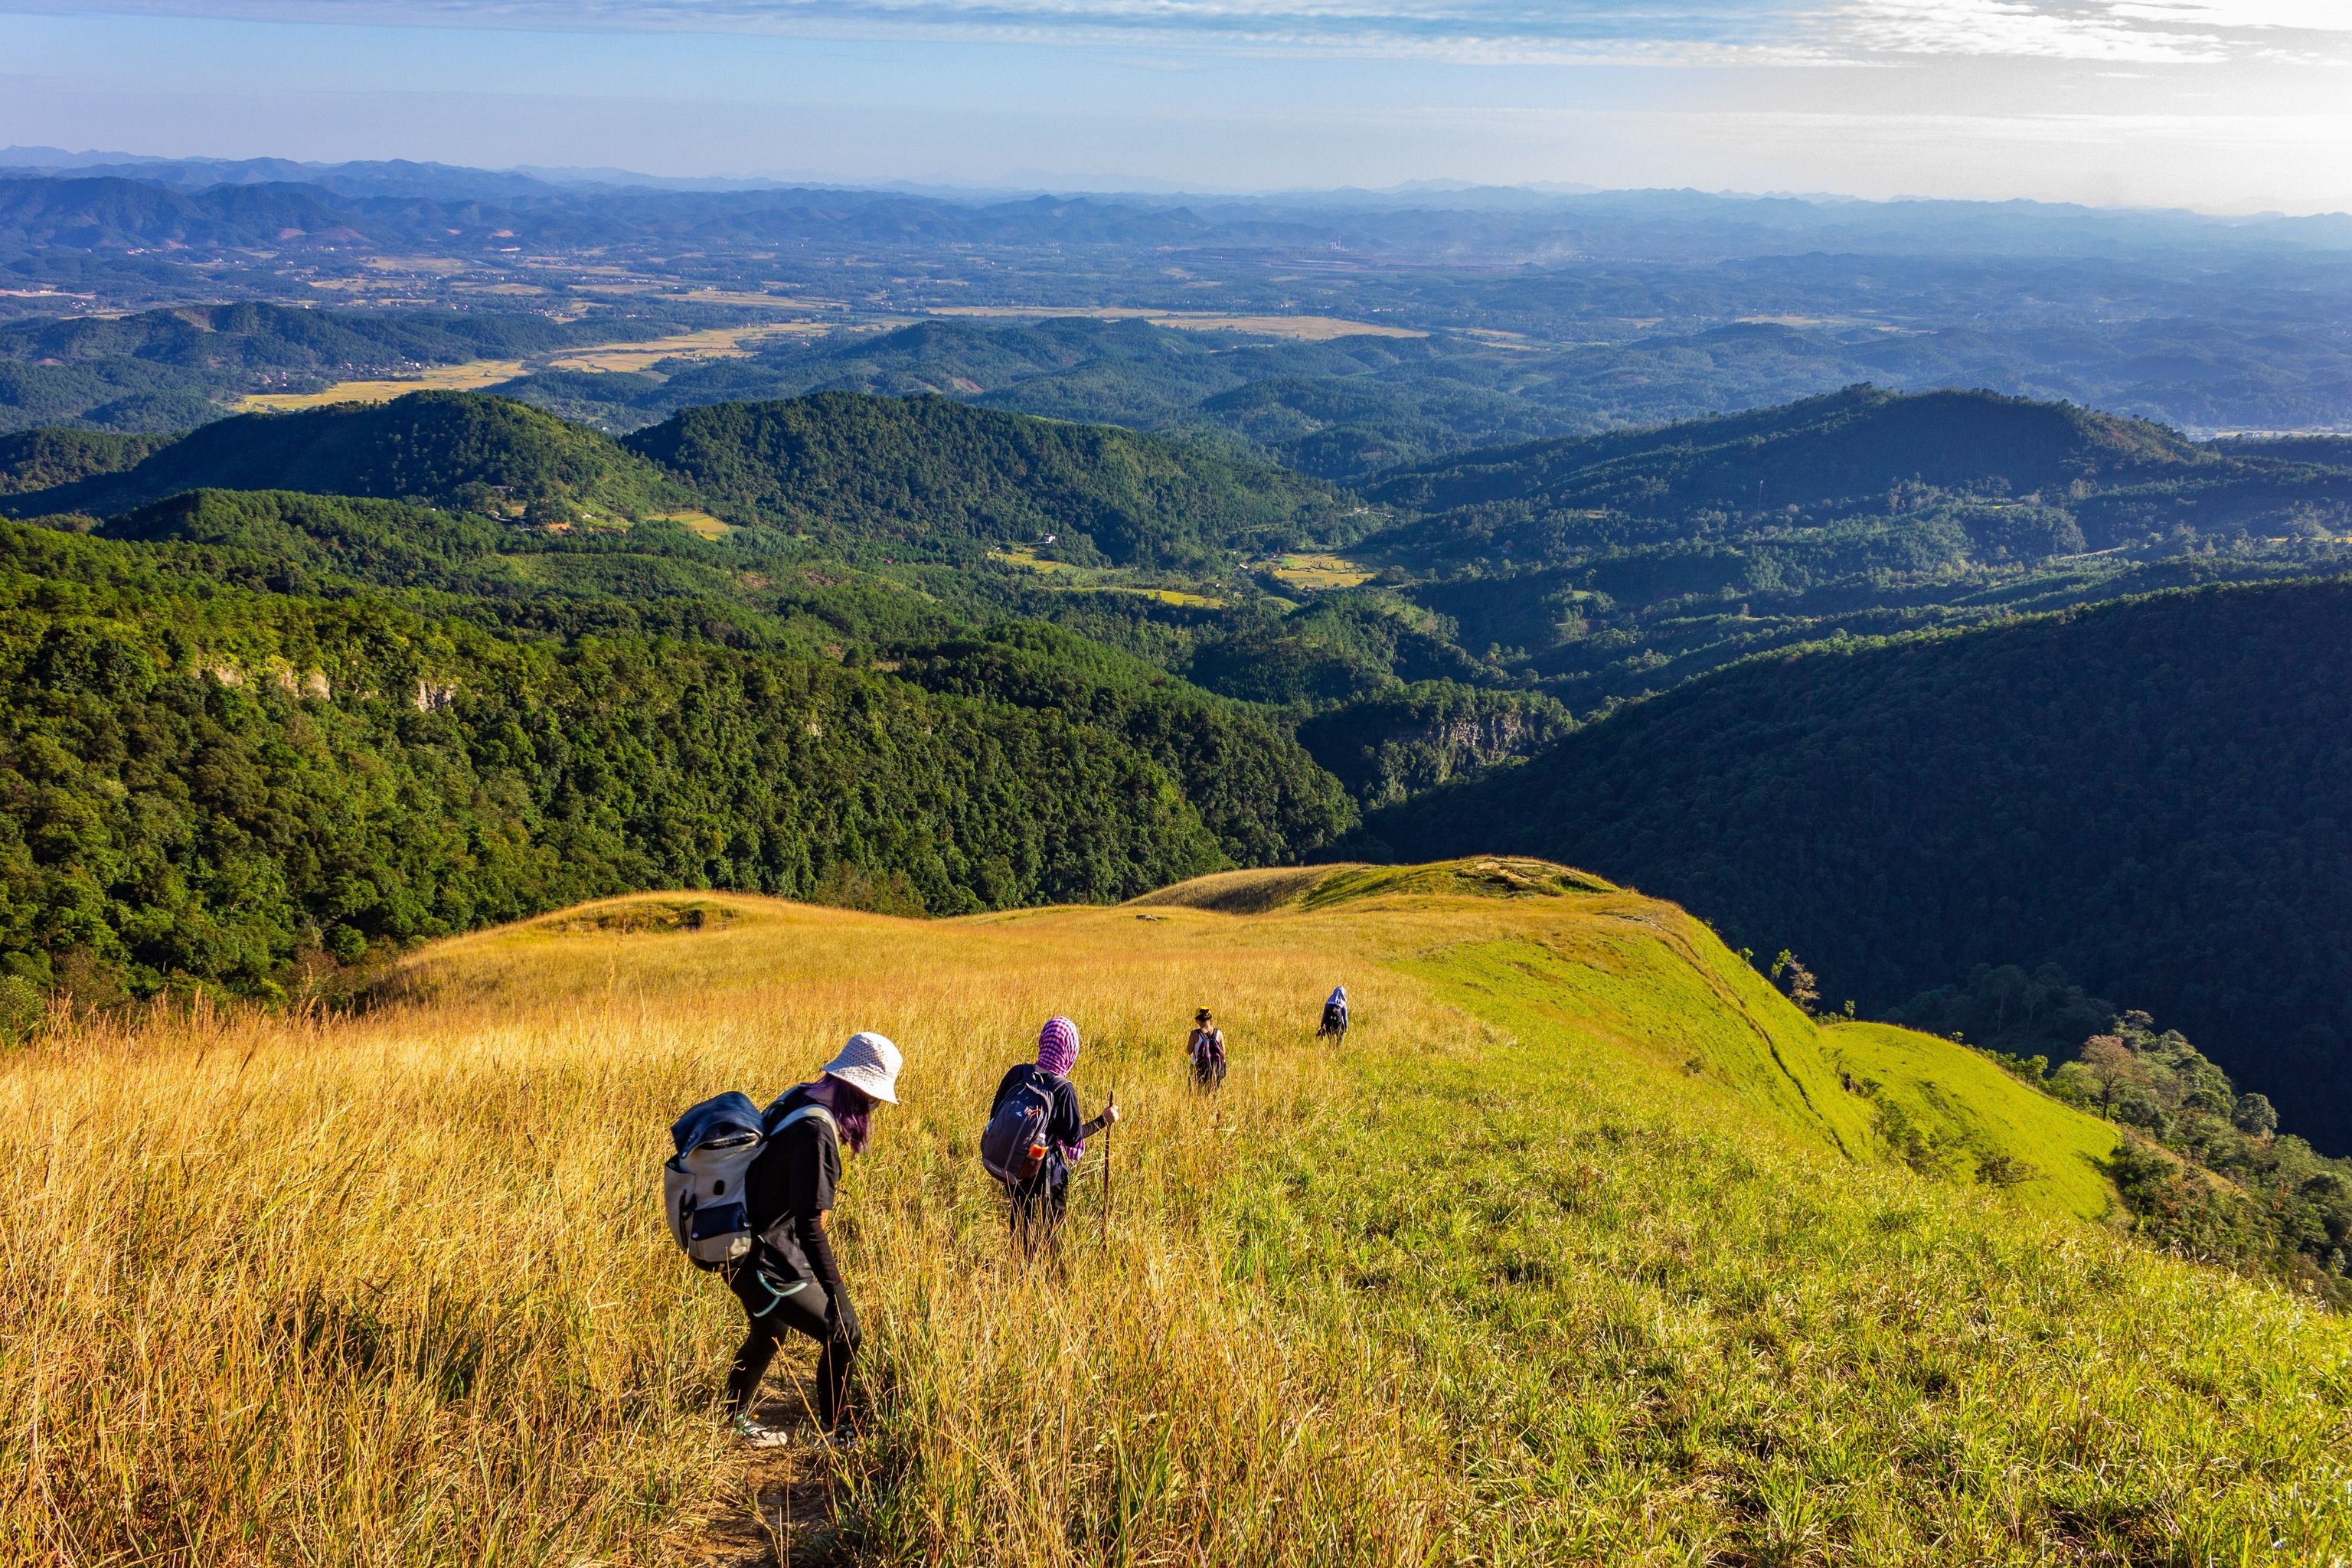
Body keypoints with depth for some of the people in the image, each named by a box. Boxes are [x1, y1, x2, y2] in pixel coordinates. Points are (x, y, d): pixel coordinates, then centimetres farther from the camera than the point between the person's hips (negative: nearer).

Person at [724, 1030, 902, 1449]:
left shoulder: (798, 1099, 1)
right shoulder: (816, 1130, -27)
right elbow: (809, 1225, -28)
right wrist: (837, 1294, -26)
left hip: (747, 1252, 10)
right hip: (768, 1264, -10)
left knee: (766, 1335, 29)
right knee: (843, 1335, -3)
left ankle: (734, 1421, 49)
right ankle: (835, 1436, 13)